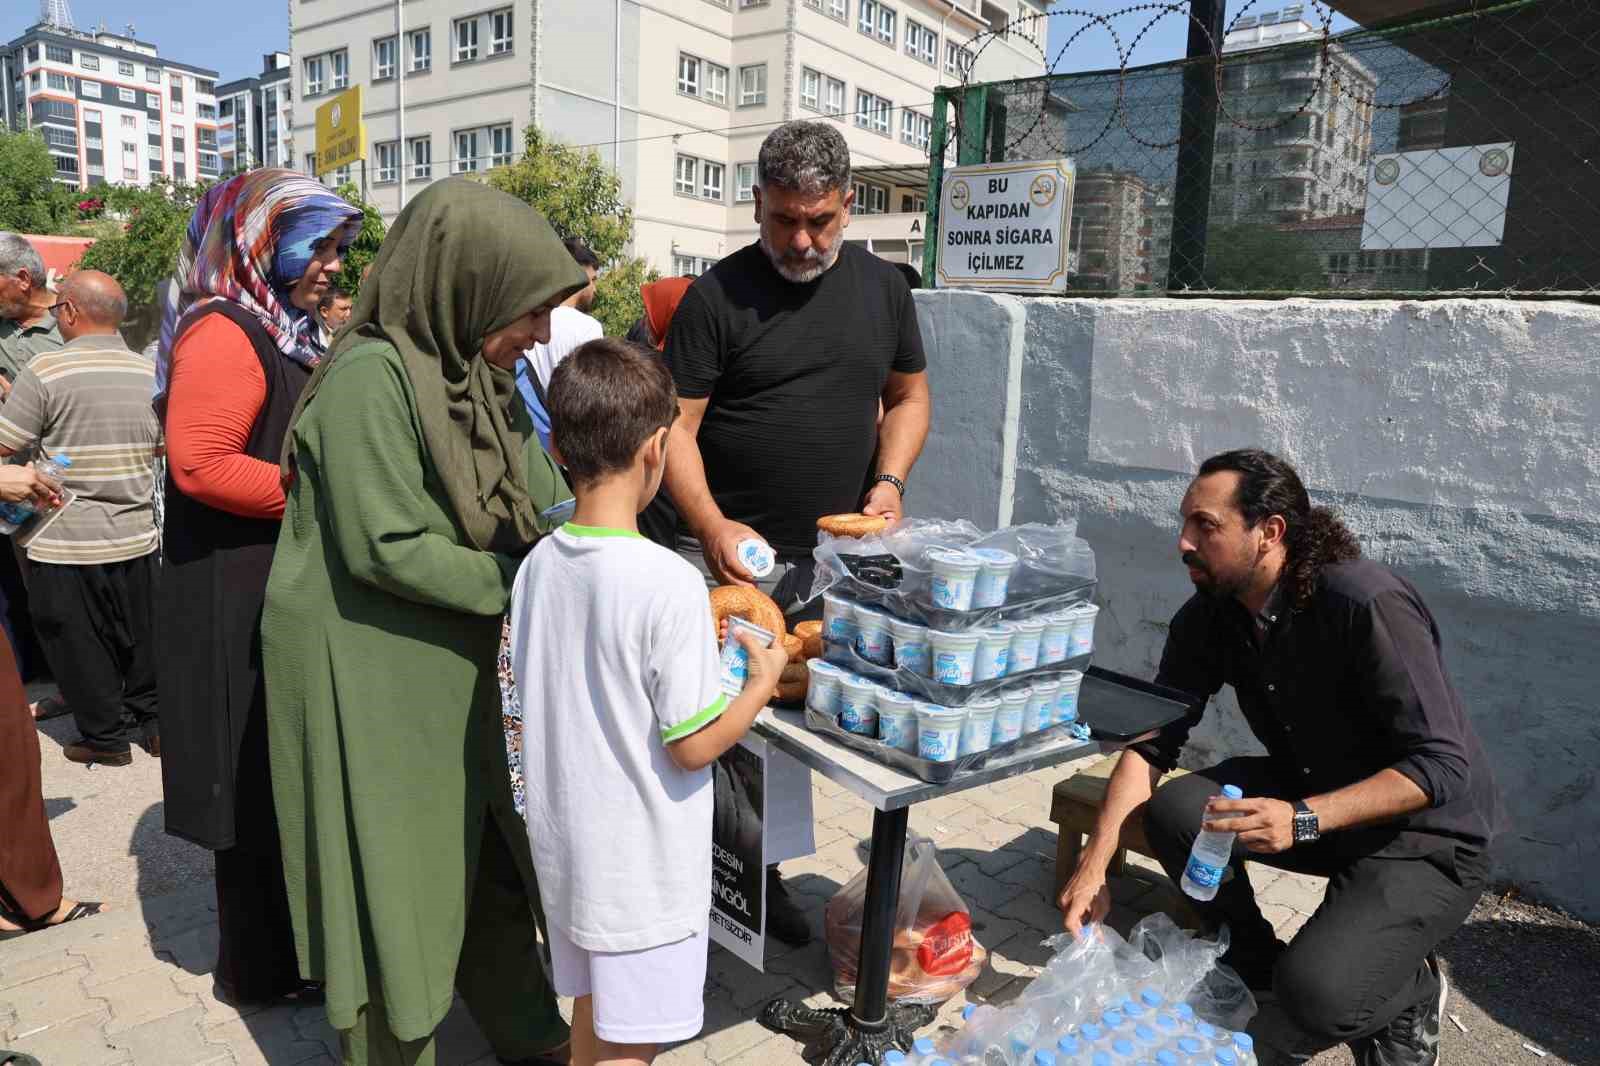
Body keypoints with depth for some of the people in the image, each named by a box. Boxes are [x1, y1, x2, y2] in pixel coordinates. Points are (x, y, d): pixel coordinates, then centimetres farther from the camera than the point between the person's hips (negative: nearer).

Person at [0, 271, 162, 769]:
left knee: (81, 644, 10)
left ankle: (106, 736, 20)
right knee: (140, 637, 16)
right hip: (136, 535, 5)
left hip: (65, 541, -4)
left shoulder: (46, 370, -14)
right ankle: (152, 722, 26)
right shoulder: (150, 372, 1)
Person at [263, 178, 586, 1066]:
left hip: (461, 670, 8)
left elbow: (549, 505, 7)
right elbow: (387, 549, -23)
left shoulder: (480, 377, 5)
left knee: (491, 859, 19)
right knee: (395, 882, 8)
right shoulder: (371, 377, -20)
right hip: (371, 681, -8)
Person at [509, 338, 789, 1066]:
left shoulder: (537, 567, -5)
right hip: (642, 863, -6)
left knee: (591, 1007, 26)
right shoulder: (669, 583, -25)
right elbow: (694, 746, -21)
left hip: (565, 842, 6)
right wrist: (764, 682, -4)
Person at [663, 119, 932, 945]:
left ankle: (765, 870, 27)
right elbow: (676, 426, -8)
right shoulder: (719, 295, -6)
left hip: (832, 559, 4)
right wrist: (712, 526, -23)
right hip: (730, 555, -3)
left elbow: (909, 394, 17)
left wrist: (889, 480, -1)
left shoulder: (881, 286, 8)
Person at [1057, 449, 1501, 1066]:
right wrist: (1096, 863, -20)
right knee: (1173, 810, -18)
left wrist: (1304, 819, -41)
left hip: (1425, 835, -6)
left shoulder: (1369, 605, -29)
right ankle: (1258, 980, 6)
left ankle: (1407, 990, 10)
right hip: (1309, 793, 7)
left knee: (1313, 992, -27)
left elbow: (1442, 768, -28)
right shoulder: (1209, 615, -8)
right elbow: (1153, 741, -8)